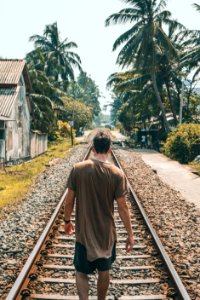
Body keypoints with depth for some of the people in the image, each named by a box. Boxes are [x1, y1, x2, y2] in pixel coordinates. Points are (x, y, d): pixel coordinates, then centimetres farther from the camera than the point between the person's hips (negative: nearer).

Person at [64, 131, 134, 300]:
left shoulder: (78, 169, -11)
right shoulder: (117, 174, -14)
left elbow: (69, 200, -4)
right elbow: (122, 207, -11)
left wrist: (67, 221, 13)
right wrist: (130, 234, 0)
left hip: (84, 232, 0)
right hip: (107, 233, 0)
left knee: (81, 271, 15)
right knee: (104, 271, 20)